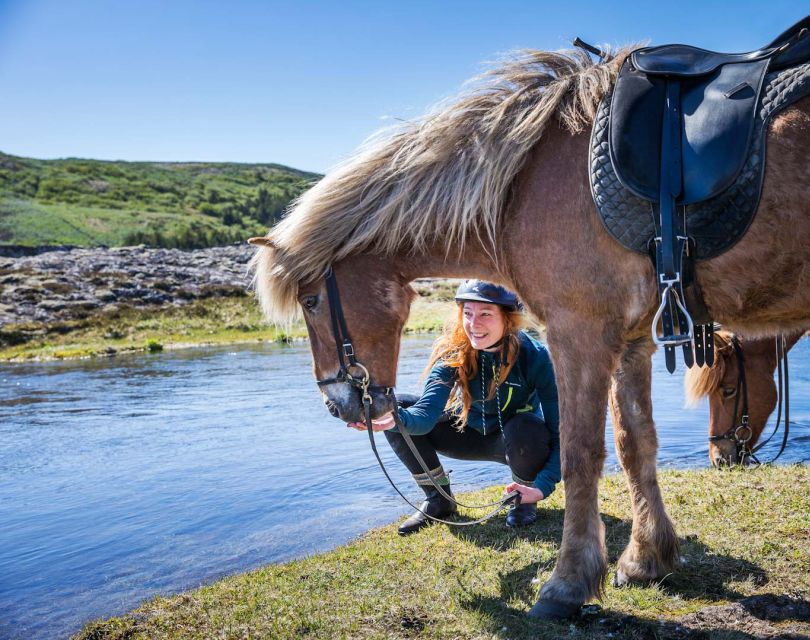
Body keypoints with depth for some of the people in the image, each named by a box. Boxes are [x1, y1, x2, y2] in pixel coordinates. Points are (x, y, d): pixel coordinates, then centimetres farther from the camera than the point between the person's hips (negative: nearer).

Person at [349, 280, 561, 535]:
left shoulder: (534, 356, -27)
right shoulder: (453, 353, -21)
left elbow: (560, 431, -27)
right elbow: (426, 414, -34)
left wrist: (543, 487, -40)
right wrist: (396, 420, -57)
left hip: (520, 442, -3)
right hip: (472, 432, 3)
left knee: (524, 428, -39)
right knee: (398, 408, -17)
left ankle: (525, 501, -5)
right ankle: (439, 499, 0)